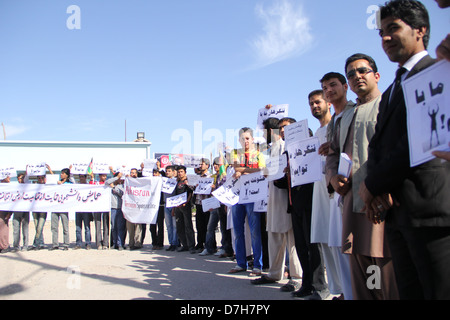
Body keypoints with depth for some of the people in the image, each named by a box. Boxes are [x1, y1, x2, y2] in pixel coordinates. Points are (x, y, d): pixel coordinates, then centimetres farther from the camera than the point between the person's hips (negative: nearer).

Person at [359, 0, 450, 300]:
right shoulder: (391, 91, 25)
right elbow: (378, 143, 15)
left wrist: (373, 184, -10)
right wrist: (380, 188, -5)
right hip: (397, 211, 8)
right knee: (410, 291, 13)